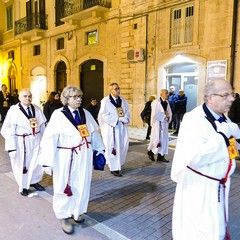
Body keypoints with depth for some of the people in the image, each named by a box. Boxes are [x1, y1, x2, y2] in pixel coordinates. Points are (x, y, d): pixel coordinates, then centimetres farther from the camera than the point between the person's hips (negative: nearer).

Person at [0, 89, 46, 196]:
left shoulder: (36, 109, -1)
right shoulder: (14, 110, -14)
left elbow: (42, 127, 5)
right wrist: (12, 148, -17)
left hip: (36, 141, 4)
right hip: (21, 142, -4)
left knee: (36, 163, 13)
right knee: (22, 164, 11)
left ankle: (34, 181, 39)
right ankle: (23, 186, 33)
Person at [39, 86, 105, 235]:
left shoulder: (85, 113, 3)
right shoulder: (58, 115, -13)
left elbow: (94, 132, 12)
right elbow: (49, 139, -15)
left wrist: (99, 149, 14)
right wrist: (48, 162, -17)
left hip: (84, 157, 5)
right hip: (66, 157, -5)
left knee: (82, 185, 16)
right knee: (65, 186, 9)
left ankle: (77, 211, 38)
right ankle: (64, 216, 29)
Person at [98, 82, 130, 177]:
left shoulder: (122, 100, 11)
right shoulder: (105, 101, -9)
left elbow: (127, 111, 13)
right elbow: (104, 115, -15)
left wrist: (126, 119, -8)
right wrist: (117, 119, -15)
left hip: (122, 127, 6)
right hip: (111, 128, -6)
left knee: (123, 147, 9)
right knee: (112, 148, -1)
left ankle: (118, 164, 30)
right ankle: (114, 168, 10)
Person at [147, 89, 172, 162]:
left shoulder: (167, 102, 9)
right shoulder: (156, 102, -12)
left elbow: (170, 113, 13)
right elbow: (155, 114, -19)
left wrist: (168, 116, -9)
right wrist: (164, 115, -12)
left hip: (164, 123, 7)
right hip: (157, 123, -7)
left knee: (164, 139, 5)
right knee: (156, 139, -3)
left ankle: (161, 156, 12)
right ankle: (150, 151, 22)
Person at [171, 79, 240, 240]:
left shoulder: (224, 119, 4)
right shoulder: (193, 119, -23)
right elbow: (195, 156, -35)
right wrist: (224, 134, -27)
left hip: (220, 185, 8)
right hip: (198, 187, -8)